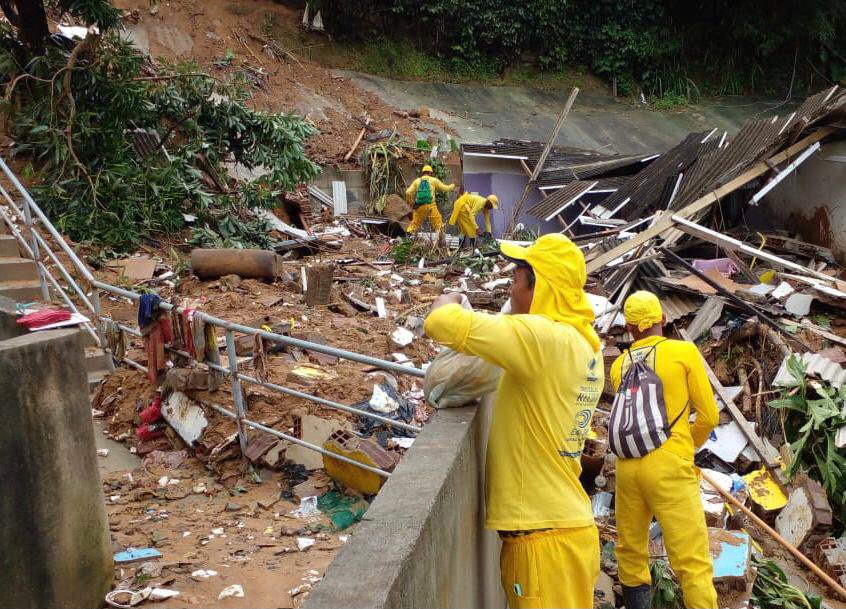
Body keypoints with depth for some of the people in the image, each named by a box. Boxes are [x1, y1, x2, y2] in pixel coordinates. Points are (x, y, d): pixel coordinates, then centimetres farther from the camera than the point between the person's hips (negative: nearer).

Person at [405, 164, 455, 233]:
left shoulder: (417, 181, 11)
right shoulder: (433, 180, 7)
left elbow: (408, 193, 2)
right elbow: (445, 188, 12)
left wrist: (411, 203, 16)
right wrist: (452, 186, 33)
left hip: (419, 206, 2)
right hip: (431, 206, -2)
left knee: (415, 223, 11)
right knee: (438, 224, 5)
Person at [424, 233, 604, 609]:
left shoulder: (544, 338, -21)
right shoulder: (583, 346, 8)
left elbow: (440, 323, -23)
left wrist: (448, 302, -1)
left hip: (545, 539, -9)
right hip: (564, 528, 9)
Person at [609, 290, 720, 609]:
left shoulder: (619, 365, 10)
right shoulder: (684, 351, 0)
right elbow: (709, 415, 3)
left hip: (627, 466, 4)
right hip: (669, 467, -4)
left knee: (631, 553, 16)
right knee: (692, 561, -3)